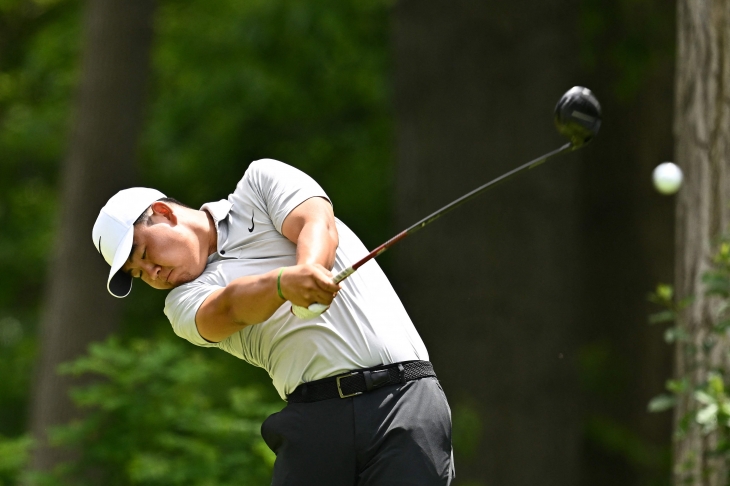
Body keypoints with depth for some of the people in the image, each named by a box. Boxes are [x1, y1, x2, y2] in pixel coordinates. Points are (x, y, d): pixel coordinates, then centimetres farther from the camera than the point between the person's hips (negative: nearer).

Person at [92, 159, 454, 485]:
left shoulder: (262, 182, 13)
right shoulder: (185, 302, 12)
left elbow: (319, 225, -5)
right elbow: (229, 308, -10)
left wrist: (310, 267, -28)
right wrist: (284, 282, -31)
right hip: (315, 417, 3)